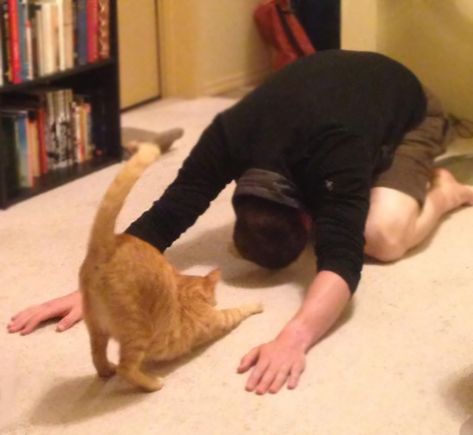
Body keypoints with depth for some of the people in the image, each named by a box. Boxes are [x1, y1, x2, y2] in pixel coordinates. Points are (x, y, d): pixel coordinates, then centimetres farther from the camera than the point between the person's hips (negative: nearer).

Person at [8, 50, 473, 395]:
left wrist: (294, 338, -74)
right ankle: (370, 181, 27)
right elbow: (165, 216, -35)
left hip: (409, 108, -5)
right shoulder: (231, 136, -34)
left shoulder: (335, 156, -46)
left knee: (381, 237, -24)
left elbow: (342, 260, -56)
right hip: (336, 78, 5)